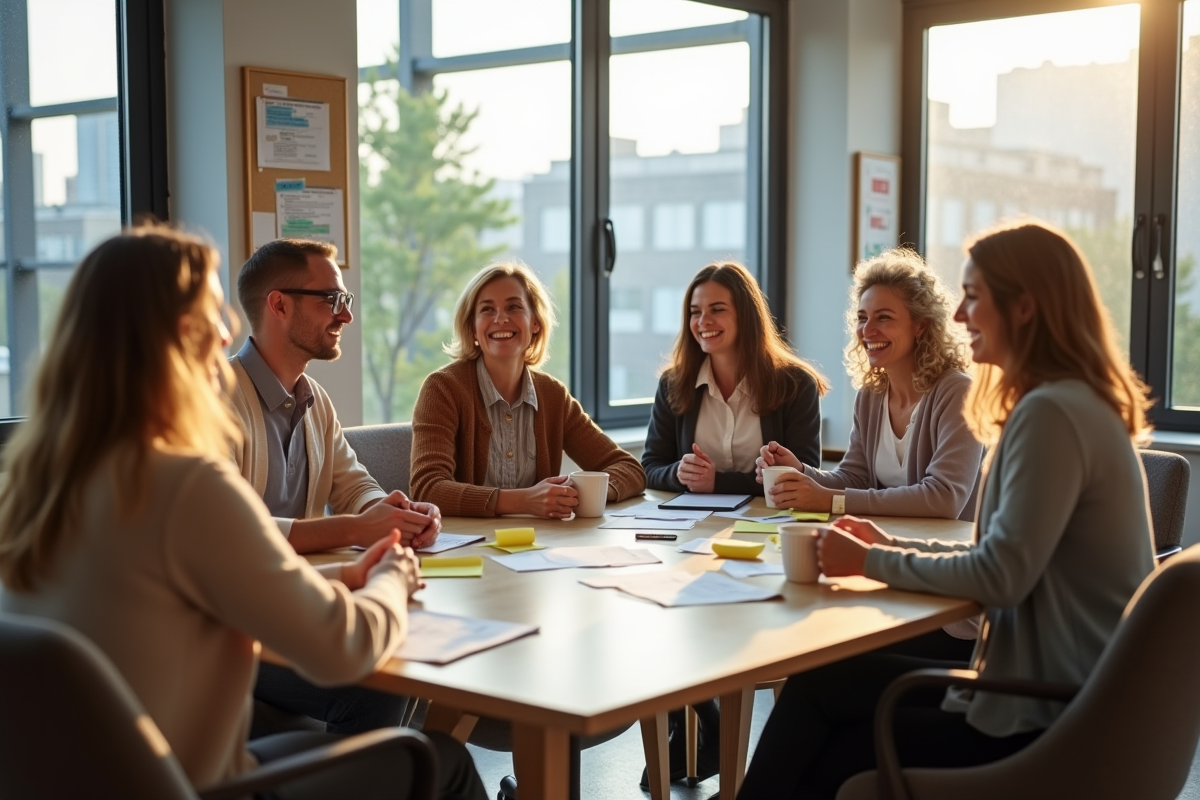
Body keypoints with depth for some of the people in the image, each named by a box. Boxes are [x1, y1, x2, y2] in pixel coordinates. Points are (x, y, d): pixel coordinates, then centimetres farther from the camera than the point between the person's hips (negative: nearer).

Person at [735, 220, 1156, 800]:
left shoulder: (1052, 414, -21)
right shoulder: (1064, 404, 12)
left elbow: (1000, 576, -22)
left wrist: (872, 563, -10)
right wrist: (891, 546, 6)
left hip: (1051, 719, -9)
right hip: (1047, 685, 9)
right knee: (817, 685, 4)